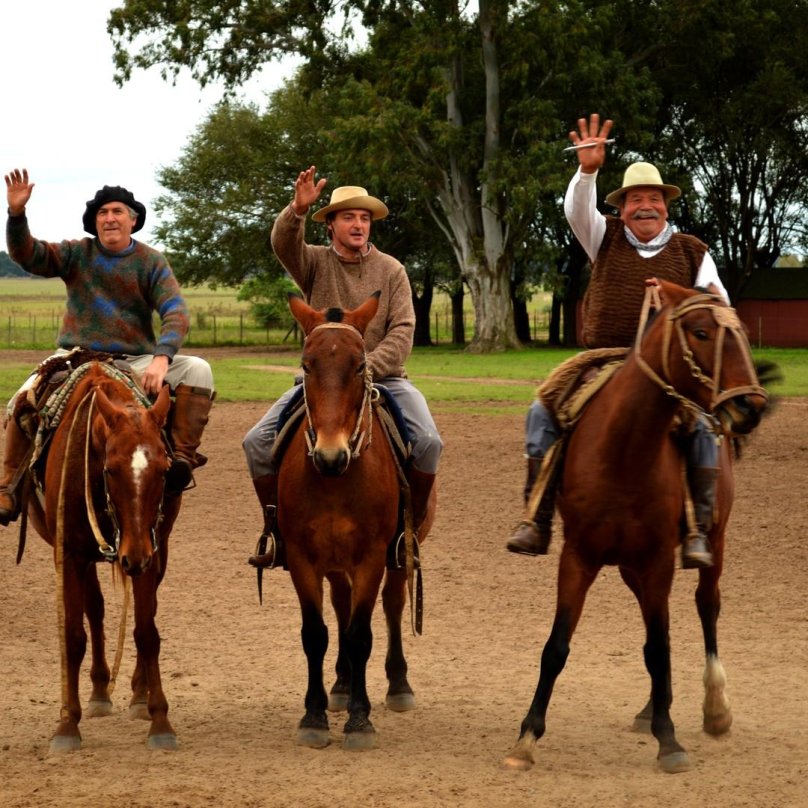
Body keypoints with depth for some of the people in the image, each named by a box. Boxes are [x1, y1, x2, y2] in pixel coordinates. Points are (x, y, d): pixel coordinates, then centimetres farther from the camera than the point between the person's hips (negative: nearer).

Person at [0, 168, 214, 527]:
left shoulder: (151, 262, 2)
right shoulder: (77, 254, 6)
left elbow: (175, 312, -11)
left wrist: (161, 356, -30)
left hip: (135, 361, 0)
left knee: (197, 370, -23)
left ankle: (182, 455, -24)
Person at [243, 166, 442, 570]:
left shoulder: (391, 270, 3)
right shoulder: (315, 262, 4)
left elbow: (402, 331, -5)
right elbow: (283, 244, -19)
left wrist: (365, 370, -19)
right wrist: (297, 209, -39)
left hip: (381, 377, -1)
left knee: (428, 441, -25)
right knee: (258, 439, -14)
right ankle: (276, 531, -2)